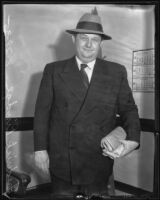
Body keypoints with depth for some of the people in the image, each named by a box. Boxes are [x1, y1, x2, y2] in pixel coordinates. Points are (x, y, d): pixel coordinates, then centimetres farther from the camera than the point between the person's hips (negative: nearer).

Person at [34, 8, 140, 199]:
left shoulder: (117, 72, 2)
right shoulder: (53, 70, 1)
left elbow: (128, 109, 4)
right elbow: (42, 110, 1)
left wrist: (132, 139, -14)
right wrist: (40, 148, -3)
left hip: (99, 163, 1)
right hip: (61, 160, 0)